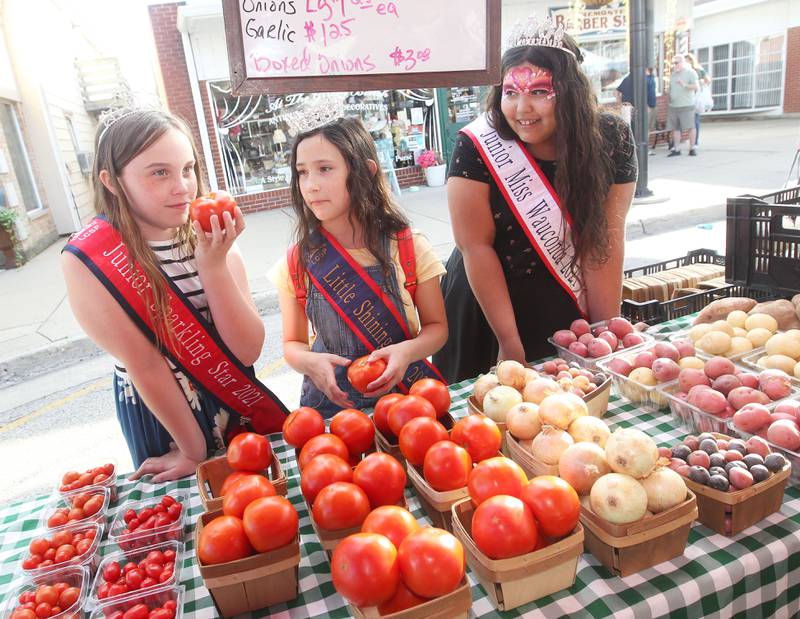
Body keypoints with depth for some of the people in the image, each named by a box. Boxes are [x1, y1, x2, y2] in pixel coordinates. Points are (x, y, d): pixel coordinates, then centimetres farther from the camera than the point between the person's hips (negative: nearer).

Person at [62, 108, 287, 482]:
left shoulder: (208, 238, -8)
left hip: (240, 405, 4)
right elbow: (146, 367, -17)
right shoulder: (88, 260, -19)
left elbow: (248, 350, -16)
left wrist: (214, 265, -27)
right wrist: (194, 451, -11)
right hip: (160, 419, -3)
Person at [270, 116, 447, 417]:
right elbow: (292, 344, 6)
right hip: (331, 401, 1)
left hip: (405, 391, 0)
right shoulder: (295, 264, -3)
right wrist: (310, 362, -16)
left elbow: (437, 326, 2)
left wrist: (408, 351, -19)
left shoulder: (410, 248, -6)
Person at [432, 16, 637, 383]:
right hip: (488, 305, -2)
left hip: (571, 312, 2)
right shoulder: (477, 147, -19)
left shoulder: (612, 141, -11)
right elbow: (476, 247, -18)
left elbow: (605, 241, -11)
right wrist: (510, 343, -17)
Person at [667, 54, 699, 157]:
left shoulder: (690, 72, -2)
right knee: (675, 128, 4)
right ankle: (676, 149, 9)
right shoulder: (673, 74, 19)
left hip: (686, 106, -6)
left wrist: (685, 85, -25)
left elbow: (696, 87, -10)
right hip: (673, 106, 6)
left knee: (690, 127, -6)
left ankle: (692, 148, -1)